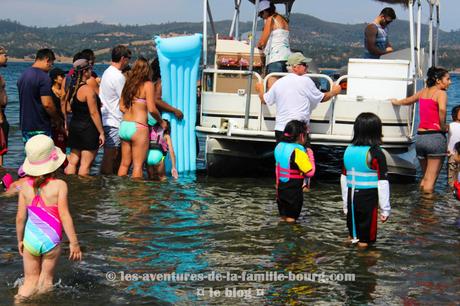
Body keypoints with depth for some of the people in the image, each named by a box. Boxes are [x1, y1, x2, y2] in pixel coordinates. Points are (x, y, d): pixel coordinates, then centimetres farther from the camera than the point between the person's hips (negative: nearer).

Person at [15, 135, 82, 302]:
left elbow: (20, 217, 1)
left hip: (30, 238, 3)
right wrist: (74, 243, -7)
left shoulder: (26, 186, -3)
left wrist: (19, 239, 16)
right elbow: (64, 216, -14)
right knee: (46, 281, 14)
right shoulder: (59, 185, -13)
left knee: (30, 280, 15)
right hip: (51, 240, -3)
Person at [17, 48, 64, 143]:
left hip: (25, 125, 8)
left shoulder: (23, 75, 12)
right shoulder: (44, 77, -15)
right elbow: (47, 104, -21)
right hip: (40, 128, -8)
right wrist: (58, 119, -5)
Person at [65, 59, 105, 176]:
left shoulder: (72, 88, 10)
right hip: (88, 128, -9)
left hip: (74, 126, 9)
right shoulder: (88, 89, -15)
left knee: (72, 161, 12)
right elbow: (94, 113, -16)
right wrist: (101, 132, -12)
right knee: (86, 164, -4)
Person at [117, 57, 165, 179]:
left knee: (124, 164, 14)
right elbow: (152, 109, -12)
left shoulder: (128, 83, 11)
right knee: (138, 165, -1)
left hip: (124, 125, 6)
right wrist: (161, 121, 3)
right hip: (138, 127, -6)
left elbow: (121, 107, 13)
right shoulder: (147, 85, -7)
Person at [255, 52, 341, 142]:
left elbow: (264, 100, 18)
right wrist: (333, 92, 24)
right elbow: (322, 98, 5)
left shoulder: (278, 83, 7)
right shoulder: (305, 81, -7)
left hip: (279, 129, 6)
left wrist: (260, 90, 39)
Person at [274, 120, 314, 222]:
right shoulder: (298, 151, -21)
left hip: (281, 188, 7)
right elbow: (310, 172, -17)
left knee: (283, 218, 19)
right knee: (291, 218, 4)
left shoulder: (279, 146, 3)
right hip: (294, 191, -7)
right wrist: (310, 155, -6)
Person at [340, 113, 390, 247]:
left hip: (351, 196, 5)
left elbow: (344, 179, 10)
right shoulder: (376, 154, -12)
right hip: (369, 199, -5)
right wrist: (385, 209, -5)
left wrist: (345, 204, 19)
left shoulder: (348, 150, 3)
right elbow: (382, 182, -12)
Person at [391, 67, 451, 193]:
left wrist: (396, 102, 54)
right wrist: (443, 127, -12)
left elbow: (407, 101, 33)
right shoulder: (441, 93, -5)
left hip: (420, 137, 7)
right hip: (435, 137, -7)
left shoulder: (423, 92, 15)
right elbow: (442, 109, -26)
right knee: (431, 180, -5)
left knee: (424, 178, 18)